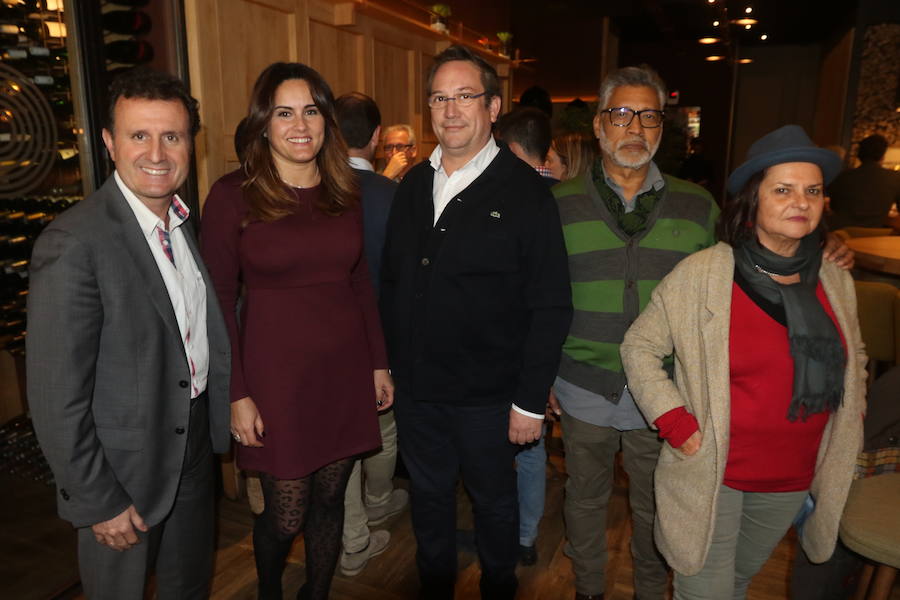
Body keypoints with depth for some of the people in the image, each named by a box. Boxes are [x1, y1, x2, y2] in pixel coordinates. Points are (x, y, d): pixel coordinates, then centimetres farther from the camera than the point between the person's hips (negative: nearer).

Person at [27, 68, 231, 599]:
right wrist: (98, 502, -16)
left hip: (195, 451, 7)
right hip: (126, 471, -6)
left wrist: (228, 411, 5)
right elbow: (57, 399, -21)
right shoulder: (74, 242, -23)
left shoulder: (187, 221, 1)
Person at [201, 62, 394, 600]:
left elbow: (361, 283, 10)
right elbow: (220, 302, -6)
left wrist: (379, 363, 9)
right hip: (277, 374, -3)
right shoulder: (233, 196, -7)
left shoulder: (345, 192, 6)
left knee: (330, 499, 14)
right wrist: (238, 395, -8)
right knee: (286, 515, 7)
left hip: (346, 372, 4)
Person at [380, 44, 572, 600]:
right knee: (429, 498, 21)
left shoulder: (525, 192, -12)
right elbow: (392, 281, 9)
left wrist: (531, 401, -14)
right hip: (416, 388, 5)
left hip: (488, 396, -4)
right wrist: (388, 362, 6)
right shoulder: (413, 186, 4)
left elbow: (551, 307, -14)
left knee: (494, 503, 17)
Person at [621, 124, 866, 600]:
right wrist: (676, 424, -17)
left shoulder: (835, 282, 0)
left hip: (792, 483, 5)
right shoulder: (701, 273, -16)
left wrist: (847, 436, 8)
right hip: (710, 476, -4)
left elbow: (853, 360, 16)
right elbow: (639, 346, -10)